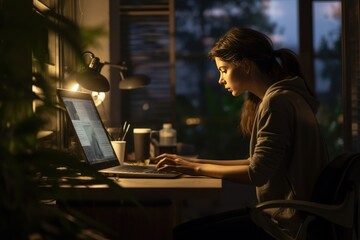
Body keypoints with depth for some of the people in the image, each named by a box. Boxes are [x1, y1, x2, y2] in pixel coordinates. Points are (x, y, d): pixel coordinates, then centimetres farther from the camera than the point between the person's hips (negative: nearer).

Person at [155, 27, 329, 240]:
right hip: (284, 213, 10)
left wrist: (197, 168, -10)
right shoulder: (284, 96, 15)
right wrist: (196, 162, 8)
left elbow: (257, 174, -20)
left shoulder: (277, 101, -16)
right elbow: (258, 163, 13)